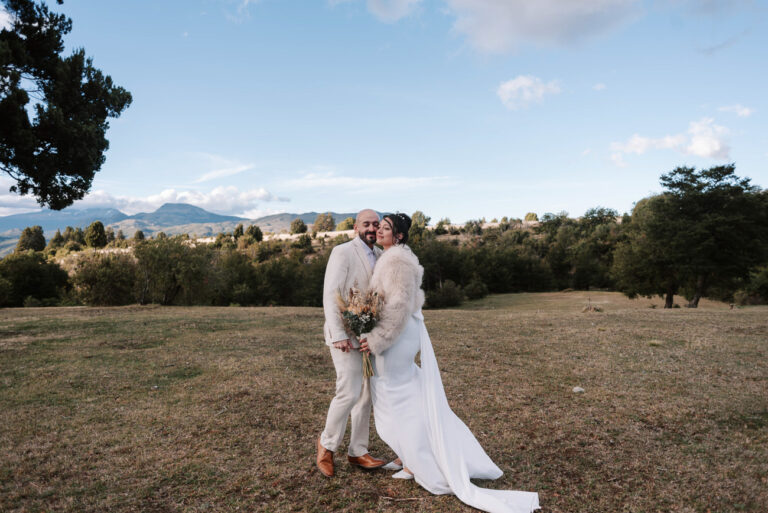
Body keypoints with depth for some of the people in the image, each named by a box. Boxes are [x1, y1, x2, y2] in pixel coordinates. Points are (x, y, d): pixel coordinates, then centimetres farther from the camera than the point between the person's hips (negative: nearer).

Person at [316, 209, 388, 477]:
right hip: (345, 336, -7)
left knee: (366, 394, 10)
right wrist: (339, 335, -21)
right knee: (349, 393, -8)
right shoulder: (342, 252, -10)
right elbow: (330, 295, -15)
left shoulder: (380, 256, 11)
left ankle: (357, 452, 24)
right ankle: (327, 442, 17)